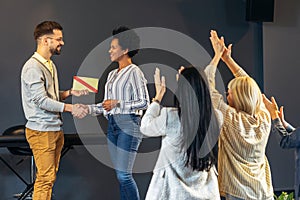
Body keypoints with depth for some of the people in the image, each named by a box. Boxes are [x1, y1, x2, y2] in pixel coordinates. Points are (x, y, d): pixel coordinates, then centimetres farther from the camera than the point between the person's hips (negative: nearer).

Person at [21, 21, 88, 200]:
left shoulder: (50, 64, 15)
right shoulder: (33, 67, -16)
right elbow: (41, 100, -22)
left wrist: (70, 92, 5)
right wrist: (70, 108, -26)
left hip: (55, 129, 9)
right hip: (41, 131, -9)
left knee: (50, 176, 12)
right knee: (45, 177, -8)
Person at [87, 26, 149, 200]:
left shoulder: (134, 72, -6)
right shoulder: (112, 74, 17)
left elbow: (144, 102, -12)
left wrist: (118, 103, -15)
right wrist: (87, 108, 9)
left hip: (129, 124, -8)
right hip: (113, 125, 8)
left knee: (124, 175, -11)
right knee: (121, 175, 8)